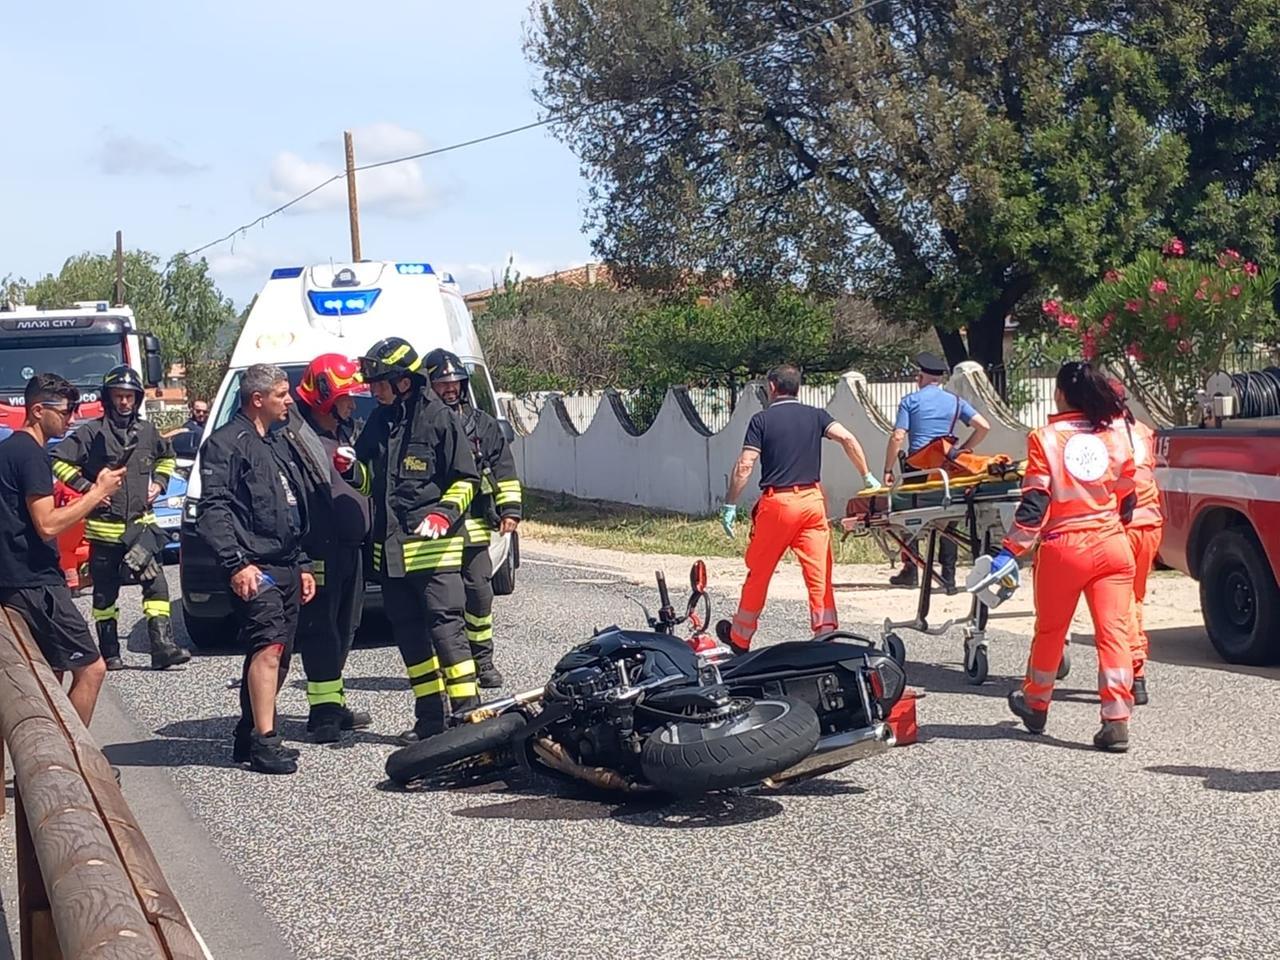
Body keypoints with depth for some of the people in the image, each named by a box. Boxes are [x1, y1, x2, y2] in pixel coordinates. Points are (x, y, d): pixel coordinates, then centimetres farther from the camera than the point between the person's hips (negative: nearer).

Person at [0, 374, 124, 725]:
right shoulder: (31, 454, -14)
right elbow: (47, 525, -20)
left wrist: (86, 500, 15)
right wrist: (97, 493, -13)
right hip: (36, 585, -11)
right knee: (90, 669, -8)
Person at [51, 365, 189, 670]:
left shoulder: (147, 431, 7)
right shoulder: (93, 433, -7)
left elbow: (167, 457, 27)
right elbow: (59, 460, -7)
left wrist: (158, 483, 12)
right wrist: (86, 487, -11)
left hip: (141, 524, 3)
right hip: (104, 528, -3)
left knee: (155, 583, -8)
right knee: (105, 592, 7)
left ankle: (162, 646, -10)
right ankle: (109, 653, 15)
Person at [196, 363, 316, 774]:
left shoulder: (280, 442, 23)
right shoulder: (227, 443, -6)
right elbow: (213, 509, -14)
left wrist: (302, 564, 25)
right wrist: (236, 563, -22)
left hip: (286, 566, 9)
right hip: (254, 569, -9)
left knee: (277, 654, 10)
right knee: (268, 647, -18)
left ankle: (249, 734, 20)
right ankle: (264, 741, -18)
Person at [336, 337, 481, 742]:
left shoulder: (439, 418, -6)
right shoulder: (378, 422, 13)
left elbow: (465, 479, -4)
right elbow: (370, 481, 22)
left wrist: (444, 514, -19)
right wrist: (351, 467, 0)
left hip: (433, 546, -7)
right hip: (389, 549, 8)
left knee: (445, 626, -13)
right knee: (409, 634, 10)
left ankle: (466, 712, -12)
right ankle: (431, 716, 17)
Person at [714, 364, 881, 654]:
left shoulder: (762, 420, -1)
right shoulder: (815, 416, 7)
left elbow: (744, 466, -9)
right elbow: (847, 439, -7)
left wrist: (730, 505, -4)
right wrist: (867, 476, -2)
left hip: (777, 502, -2)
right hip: (812, 501, 2)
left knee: (758, 574, 11)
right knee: (819, 574, 1)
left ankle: (739, 638, 24)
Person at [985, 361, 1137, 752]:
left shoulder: (1045, 438, -6)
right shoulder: (1115, 437, 4)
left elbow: (1034, 503, -12)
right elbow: (1127, 499, 12)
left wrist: (1011, 551, -10)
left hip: (1063, 548, -2)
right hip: (1111, 545, 2)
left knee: (1050, 630, 15)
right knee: (1114, 631, -1)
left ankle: (1035, 704, 33)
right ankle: (1116, 721, -8)